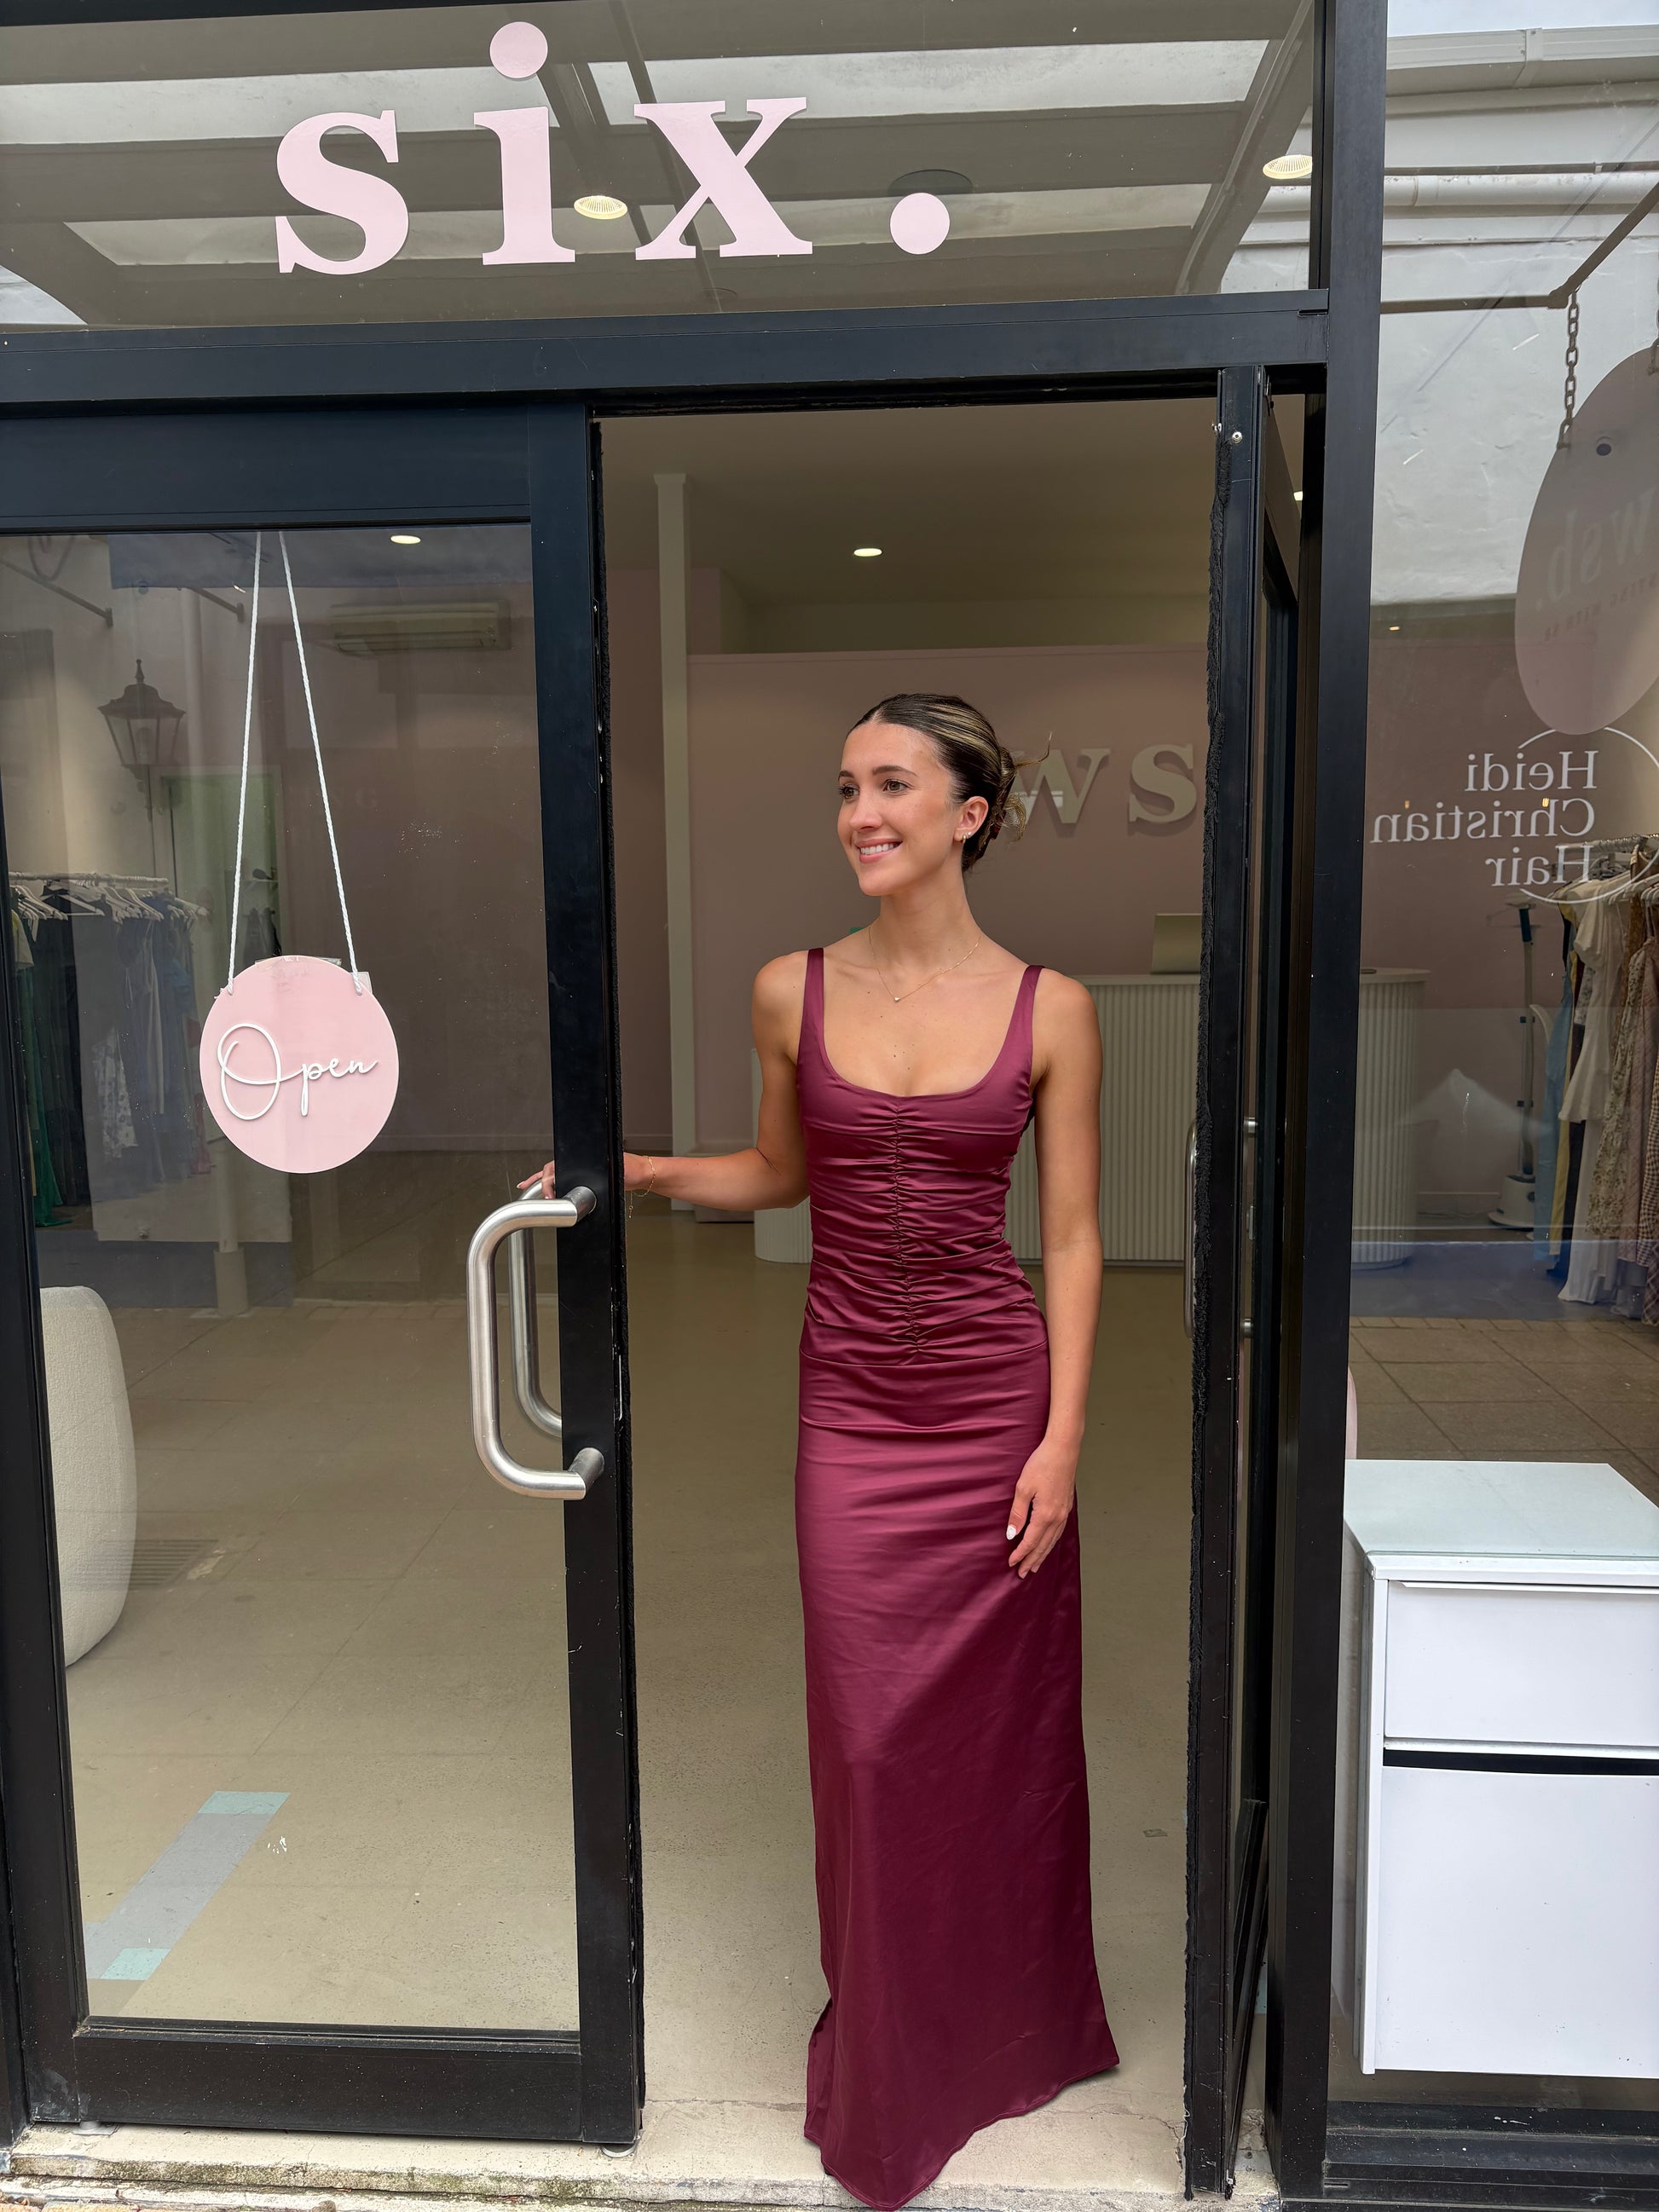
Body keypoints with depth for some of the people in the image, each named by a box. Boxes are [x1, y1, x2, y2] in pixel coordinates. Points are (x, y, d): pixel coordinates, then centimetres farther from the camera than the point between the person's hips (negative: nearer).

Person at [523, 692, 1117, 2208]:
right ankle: (889, 2077, 32)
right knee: (870, 1734, 7)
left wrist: (1062, 1435, -7)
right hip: (852, 1402, 1)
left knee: (1001, 1722, 12)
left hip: (995, 1397, -1)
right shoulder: (794, 992, -1)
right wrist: (642, 1174, -2)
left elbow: (1074, 1235, -3)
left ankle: (1011, 2024, 40)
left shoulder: (1049, 1010, -5)